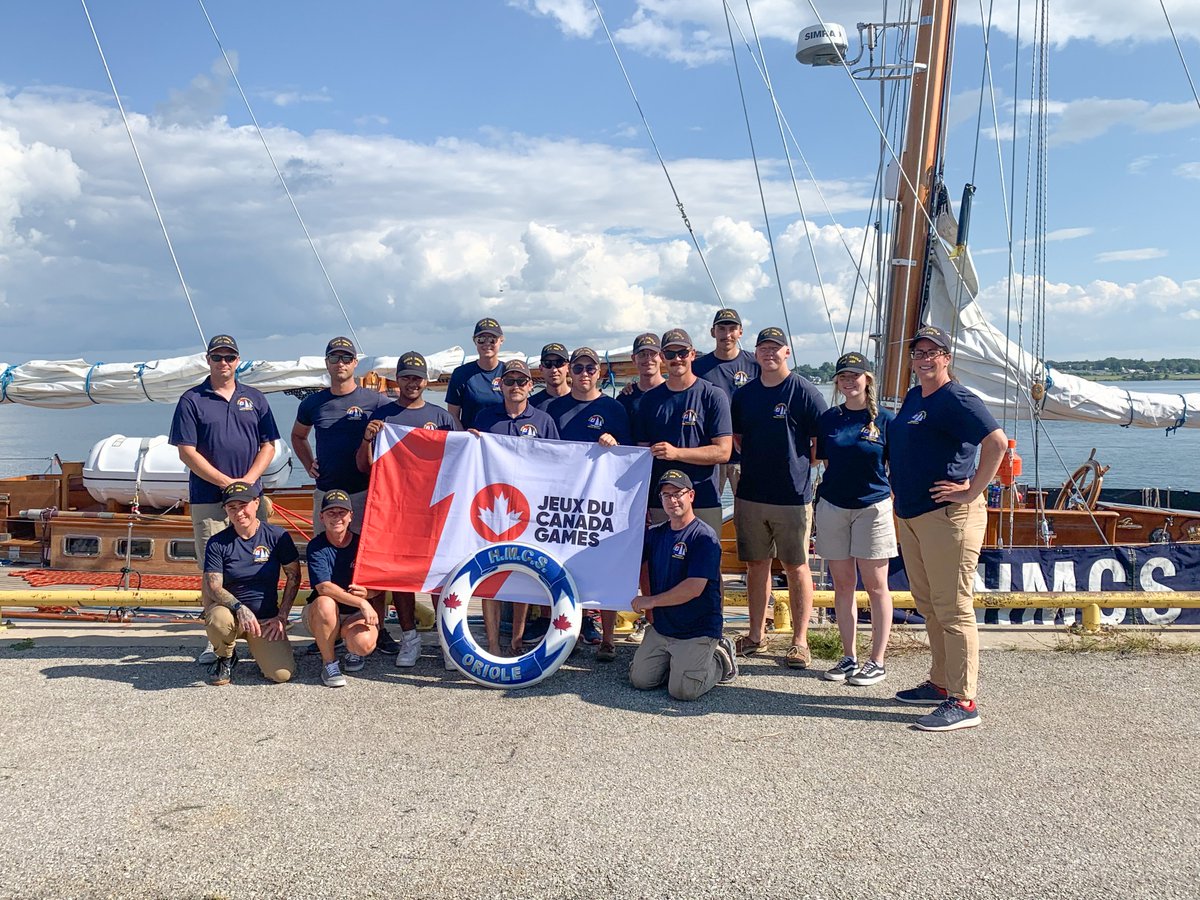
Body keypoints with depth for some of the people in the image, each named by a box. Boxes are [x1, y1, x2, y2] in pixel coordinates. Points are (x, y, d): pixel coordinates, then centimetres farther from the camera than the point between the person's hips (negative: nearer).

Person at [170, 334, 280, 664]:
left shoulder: (255, 399, 12)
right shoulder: (191, 400, 3)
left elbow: (268, 446, 9)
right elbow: (187, 452, -3)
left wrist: (248, 480, -7)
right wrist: (226, 482, -10)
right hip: (207, 500, -2)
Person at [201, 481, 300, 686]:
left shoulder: (277, 536, -3)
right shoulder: (217, 543, -4)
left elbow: (293, 577, 3)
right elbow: (213, 587, -10)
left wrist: (282, 616, -4)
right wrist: (239, 607, -29)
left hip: (266, 618, 0)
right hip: (230, 610, 0)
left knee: (282, 674, -18)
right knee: (218, 619, -38)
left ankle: (257, 647, 19)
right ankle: (226, 659, -2)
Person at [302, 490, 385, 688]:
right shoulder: (316, 547, -11)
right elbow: (324, 587, -24)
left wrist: (368, 593, -24)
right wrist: (361, 602, -32)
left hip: (357, 614, 1)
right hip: (321, 617, -1)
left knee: (364, 645, -31)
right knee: (324, 603, -37)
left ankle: (350, 645, 10)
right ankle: (329, 662, -14)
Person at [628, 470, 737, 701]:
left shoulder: (704, 537, -15)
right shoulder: (654, 534, 7)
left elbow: (694, 588, -23)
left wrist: (652, 601, -12)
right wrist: (649, 609, 10)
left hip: (698, 631, -6)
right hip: (660, 627, 7)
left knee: (683, 690, -15)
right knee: (640, 680, -1)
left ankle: (720, 659, 13)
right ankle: (675, 661, 25)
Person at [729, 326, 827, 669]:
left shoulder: (804, 391, -4)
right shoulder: (744, 394, 10)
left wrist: (796, 462, -6)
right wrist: (758, 460, 5)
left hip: (793, 496, -4)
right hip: (750, 495, 5)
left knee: (796, 566, 3)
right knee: (756, 564, 11)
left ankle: (800, 641, 12)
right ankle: (757, 635, 23)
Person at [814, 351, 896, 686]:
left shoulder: (884, 419, -3)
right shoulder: (828, 419, 7)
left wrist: (888, 498, -5)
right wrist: (833, 487, 7)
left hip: (873, 507, -3)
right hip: (833, 507, 4)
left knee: (875, 585, 2)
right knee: (842, 584, 8)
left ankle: (877, 662, 10)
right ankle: (848, 658, 18)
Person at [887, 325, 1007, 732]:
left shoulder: (957, 400, -12)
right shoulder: (912, 398, 16)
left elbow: (997, 441, -24)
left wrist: (971, 491, -21)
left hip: (948, 516, -10)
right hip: (910, 515, 10)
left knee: (952, 608, -7)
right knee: (928, 605, 17)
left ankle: (963, 702, -2)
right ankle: (941, 683, 29)